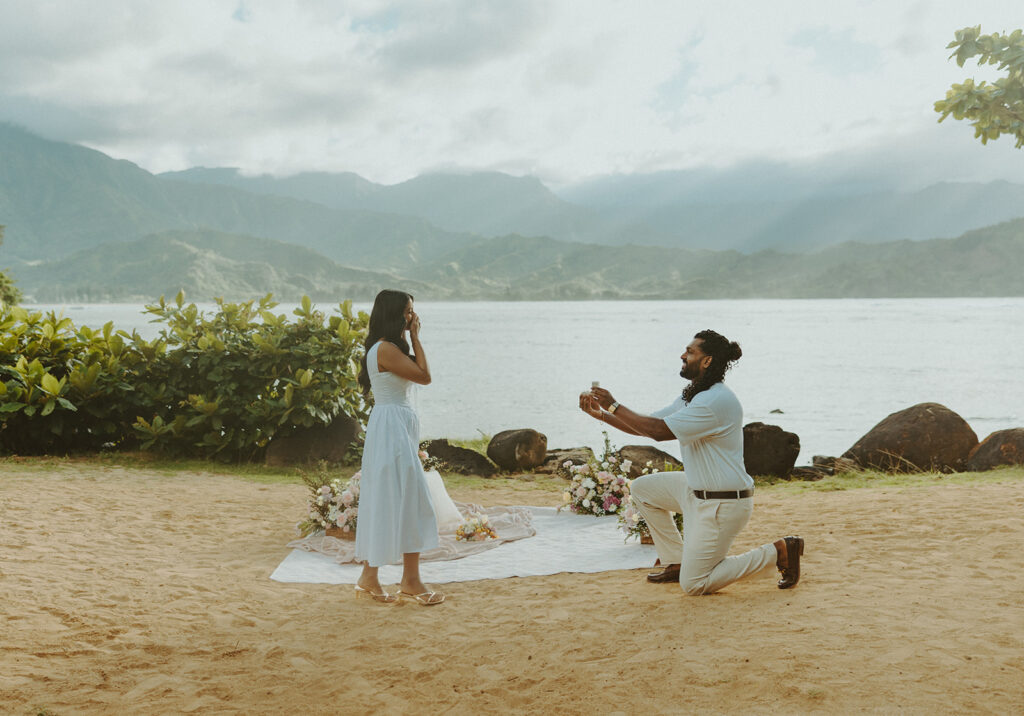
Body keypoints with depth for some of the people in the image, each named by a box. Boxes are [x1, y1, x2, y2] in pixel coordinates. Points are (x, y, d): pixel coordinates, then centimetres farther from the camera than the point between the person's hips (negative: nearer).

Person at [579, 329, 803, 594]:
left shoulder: (717, 400, -24)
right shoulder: (692, 397, 8)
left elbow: (659, 431, -27)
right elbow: (647, 426, 11)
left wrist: (614, 405, -19)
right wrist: (601, 414, 1)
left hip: (723, 503, -10)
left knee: (693, 585, -4)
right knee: (642, 488, 15)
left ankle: (778, 551, 3)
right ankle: (676, 562, 20)